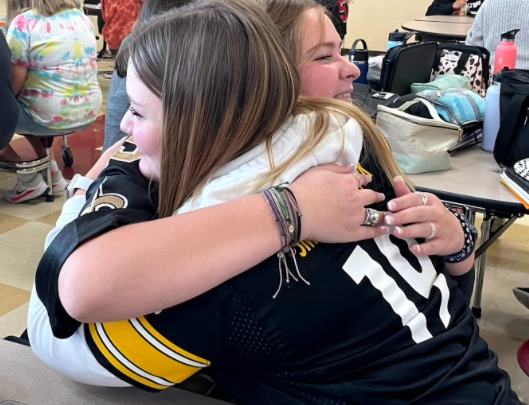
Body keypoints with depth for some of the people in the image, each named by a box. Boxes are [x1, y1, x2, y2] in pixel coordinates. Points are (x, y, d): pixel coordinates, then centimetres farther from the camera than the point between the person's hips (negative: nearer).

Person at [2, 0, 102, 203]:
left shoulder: (23, 23, -14)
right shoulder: (83, 18, 5)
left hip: (51, 116, -7)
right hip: (89, 112, 7)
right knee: (22, 113, 30)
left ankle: (31, 180, 16)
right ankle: (52, 172, 28)